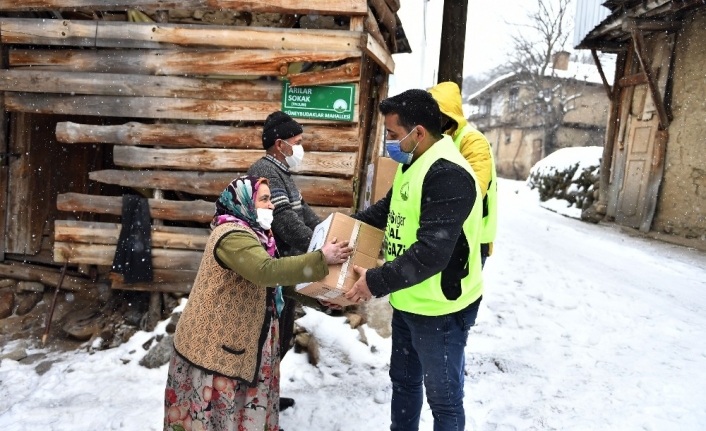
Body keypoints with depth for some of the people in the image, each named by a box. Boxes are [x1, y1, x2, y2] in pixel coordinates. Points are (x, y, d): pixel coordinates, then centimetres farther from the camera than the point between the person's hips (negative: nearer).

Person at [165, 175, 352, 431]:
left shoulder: (248, 233, 12)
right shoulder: (233, 235, -21)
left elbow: (269, 278, 13)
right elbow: (267, 271, -37)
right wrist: (321, 259, -35)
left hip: (231, 342, 9)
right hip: (213, 345, -9)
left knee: (229, 409, 17)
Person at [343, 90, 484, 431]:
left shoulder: (447, 173, -26)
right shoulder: (411, 164, 6)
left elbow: (431, 252, -32)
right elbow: (388, 209, 20)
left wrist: (377, 282, -27)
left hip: (440, 310, -10)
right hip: (408, 303, 10)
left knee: (443, 396, 10)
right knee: (403, 380, 26)